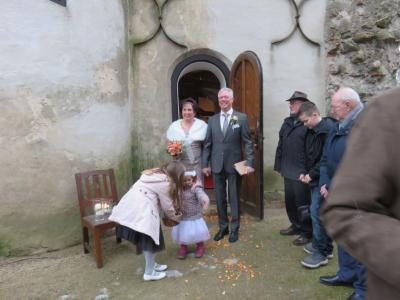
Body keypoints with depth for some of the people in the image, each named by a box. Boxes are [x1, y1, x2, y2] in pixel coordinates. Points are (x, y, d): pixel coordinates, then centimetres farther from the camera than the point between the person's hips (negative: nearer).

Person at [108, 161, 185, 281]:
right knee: (150, 241, 5)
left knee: (145, 239, 20)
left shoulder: (155, 173, 17)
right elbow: (167, 206, -1)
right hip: (141, 211, -9)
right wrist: (176, 216, 17)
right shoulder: (165, 182, -9)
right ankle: (149, 272, 16)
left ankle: (152, 265, 33)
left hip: (131, 207, 9)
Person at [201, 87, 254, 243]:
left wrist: (249, 163, -12)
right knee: (220, 198, 12)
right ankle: (223, 227, 29)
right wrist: (205, 164, 4)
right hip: (217, 165, 3)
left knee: (234, 198, 8)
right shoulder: (212, 120, 7)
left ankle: (234, 229, 24)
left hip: (234, 165, -3)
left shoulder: (241, 118, -2)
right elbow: (207, 144, 7)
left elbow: (248, 142, -4)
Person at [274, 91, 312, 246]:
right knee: (289, 202, 17)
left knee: (302, 203, 7)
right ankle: (296, 226, 38)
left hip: (301, 173, -7)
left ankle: (306, 232, 26)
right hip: (288, 171, 7)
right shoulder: (287, 122, 10)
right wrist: (278, 166, 13)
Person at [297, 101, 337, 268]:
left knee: (317, 212, -6)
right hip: (314, 178, 9)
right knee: (320, 212, 15)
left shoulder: (329, 130, -17)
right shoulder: (311, 131, 11)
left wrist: (312, 174, -16)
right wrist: (305, 173, 6)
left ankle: (321, 253, 7)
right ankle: (324, 246, 28)